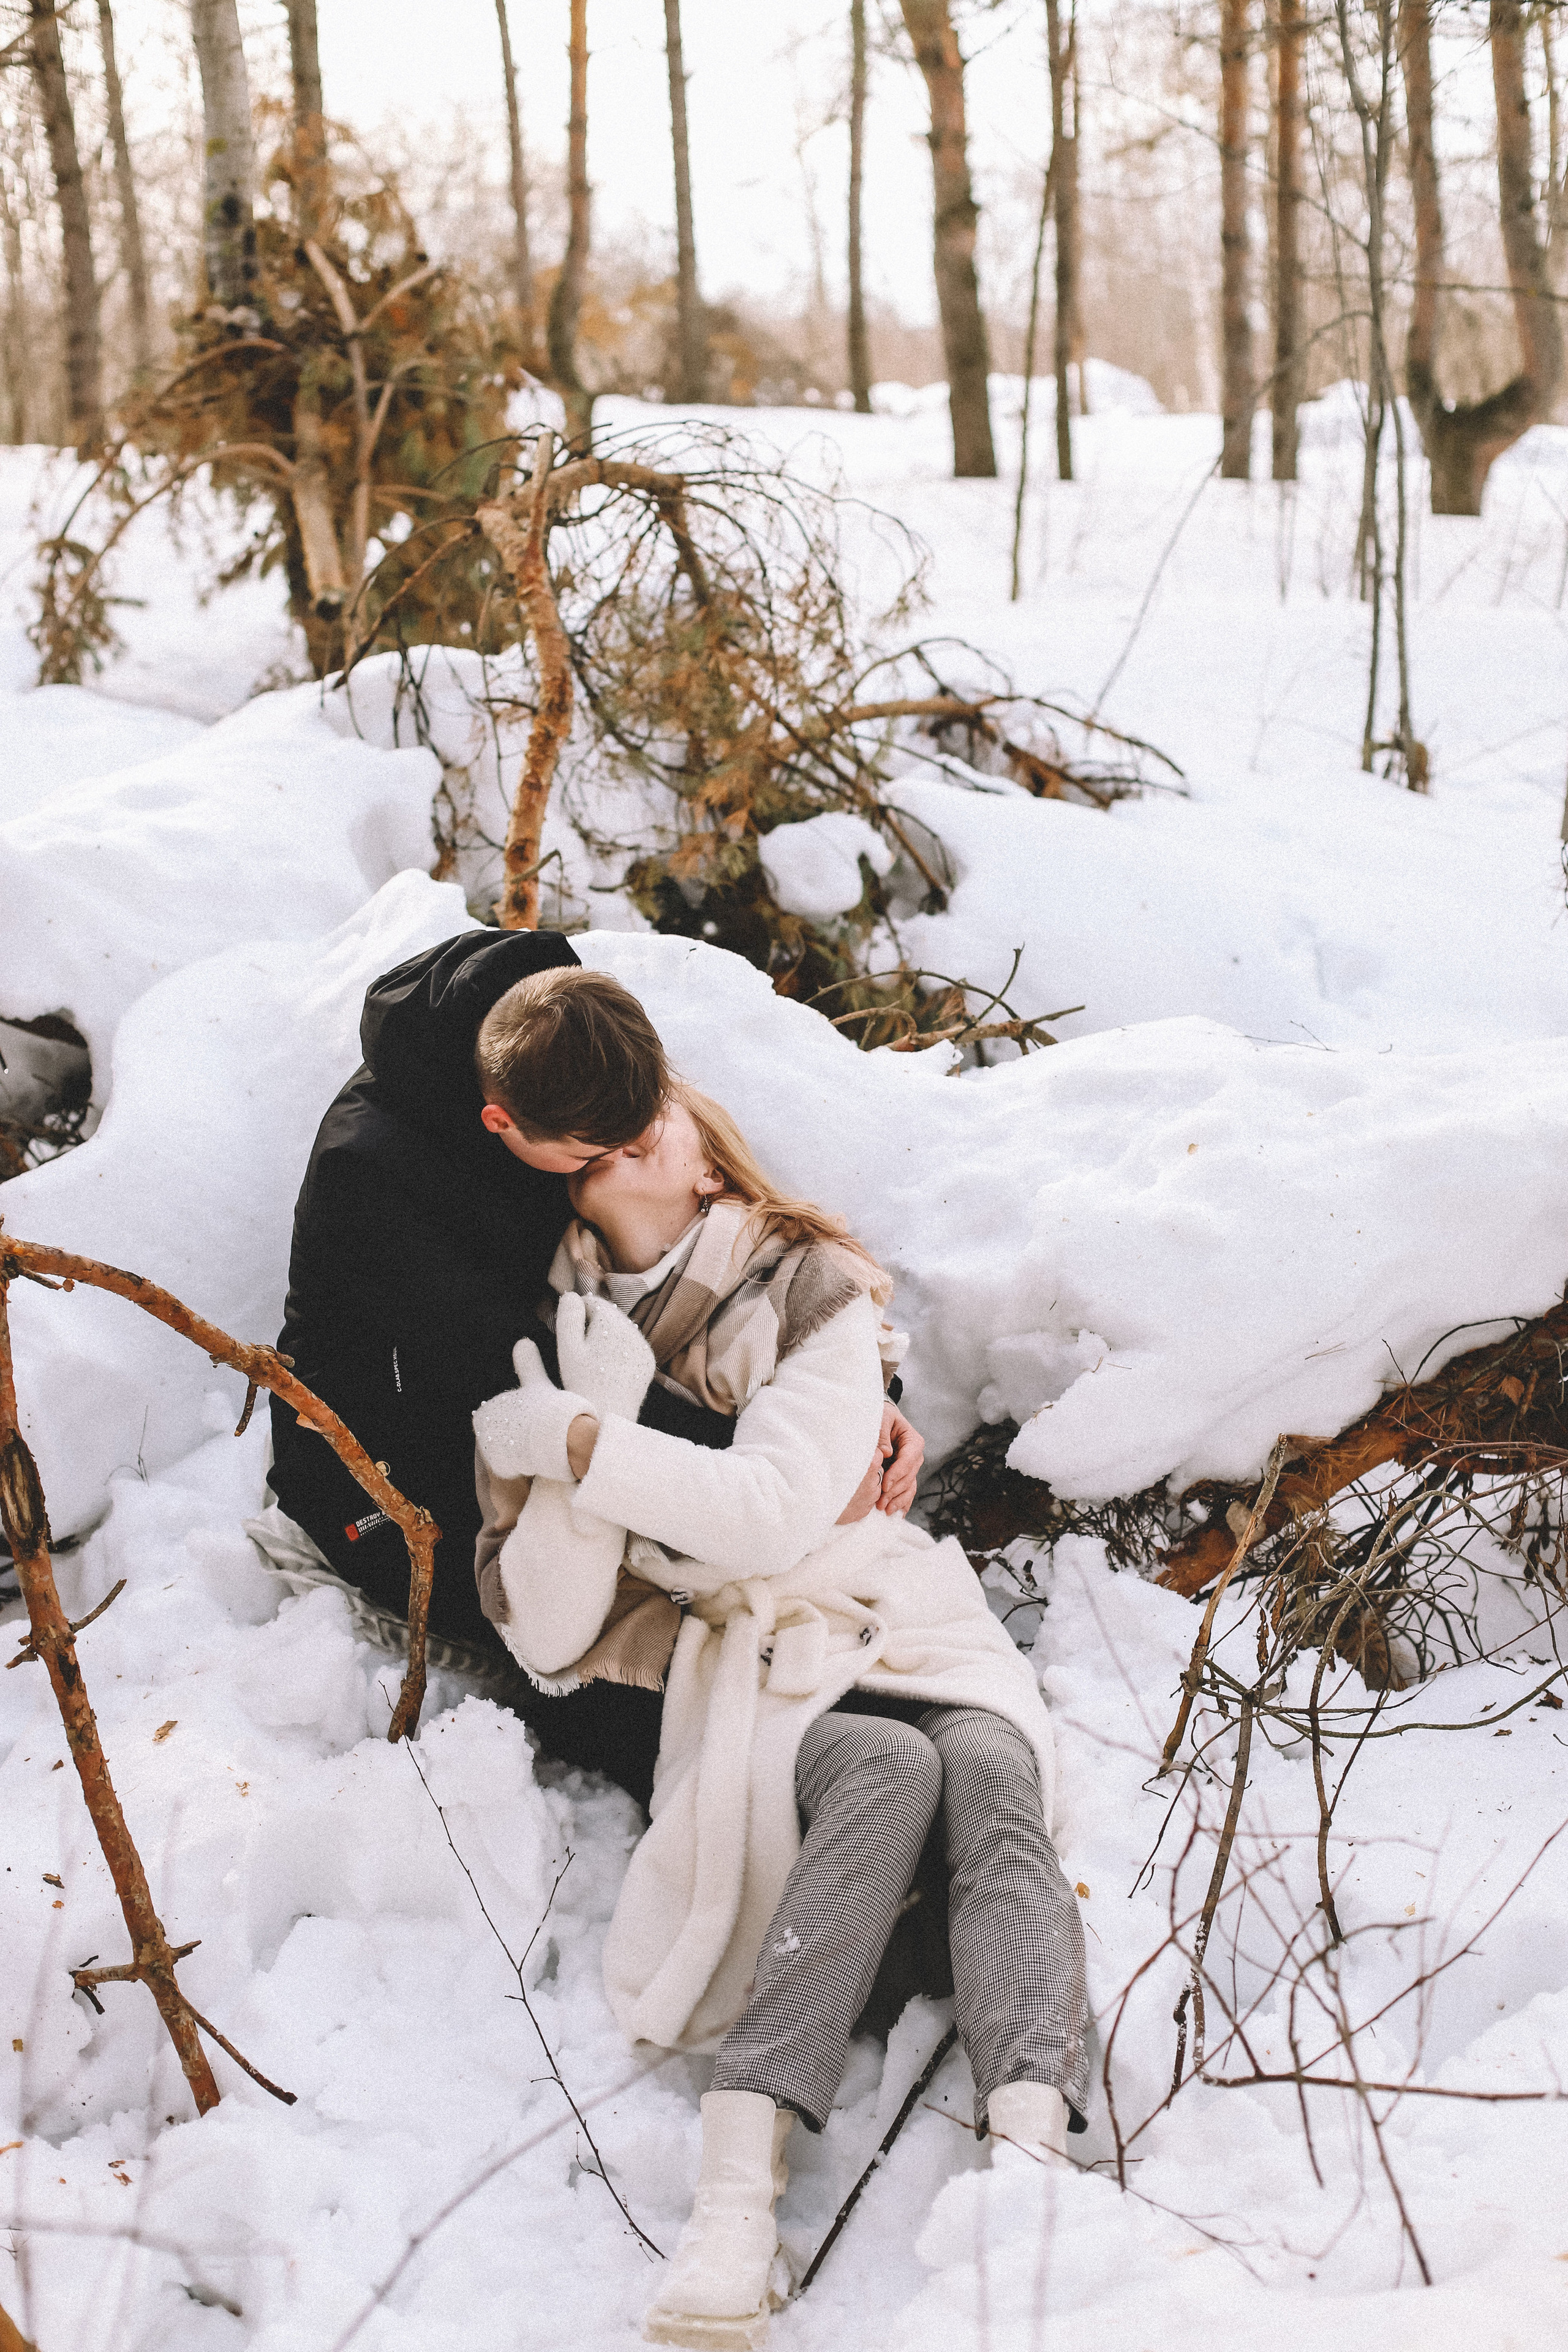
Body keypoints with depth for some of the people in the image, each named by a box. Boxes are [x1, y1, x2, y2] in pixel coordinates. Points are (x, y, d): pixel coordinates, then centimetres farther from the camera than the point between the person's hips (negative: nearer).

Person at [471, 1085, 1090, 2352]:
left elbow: (778, 1510, -13)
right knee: (889, 1770, -34)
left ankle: (1031, 2149, -53)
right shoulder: (540, 1353, 8)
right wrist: (597, 1418, -12)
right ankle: (737, 2197, -47)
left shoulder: (811, 1295, 3)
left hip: (914, 1638, 1)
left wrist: (576, 1443, -13)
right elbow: (550, 1637, -1)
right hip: (755, 1690, -1)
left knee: (989, 1772, -33)